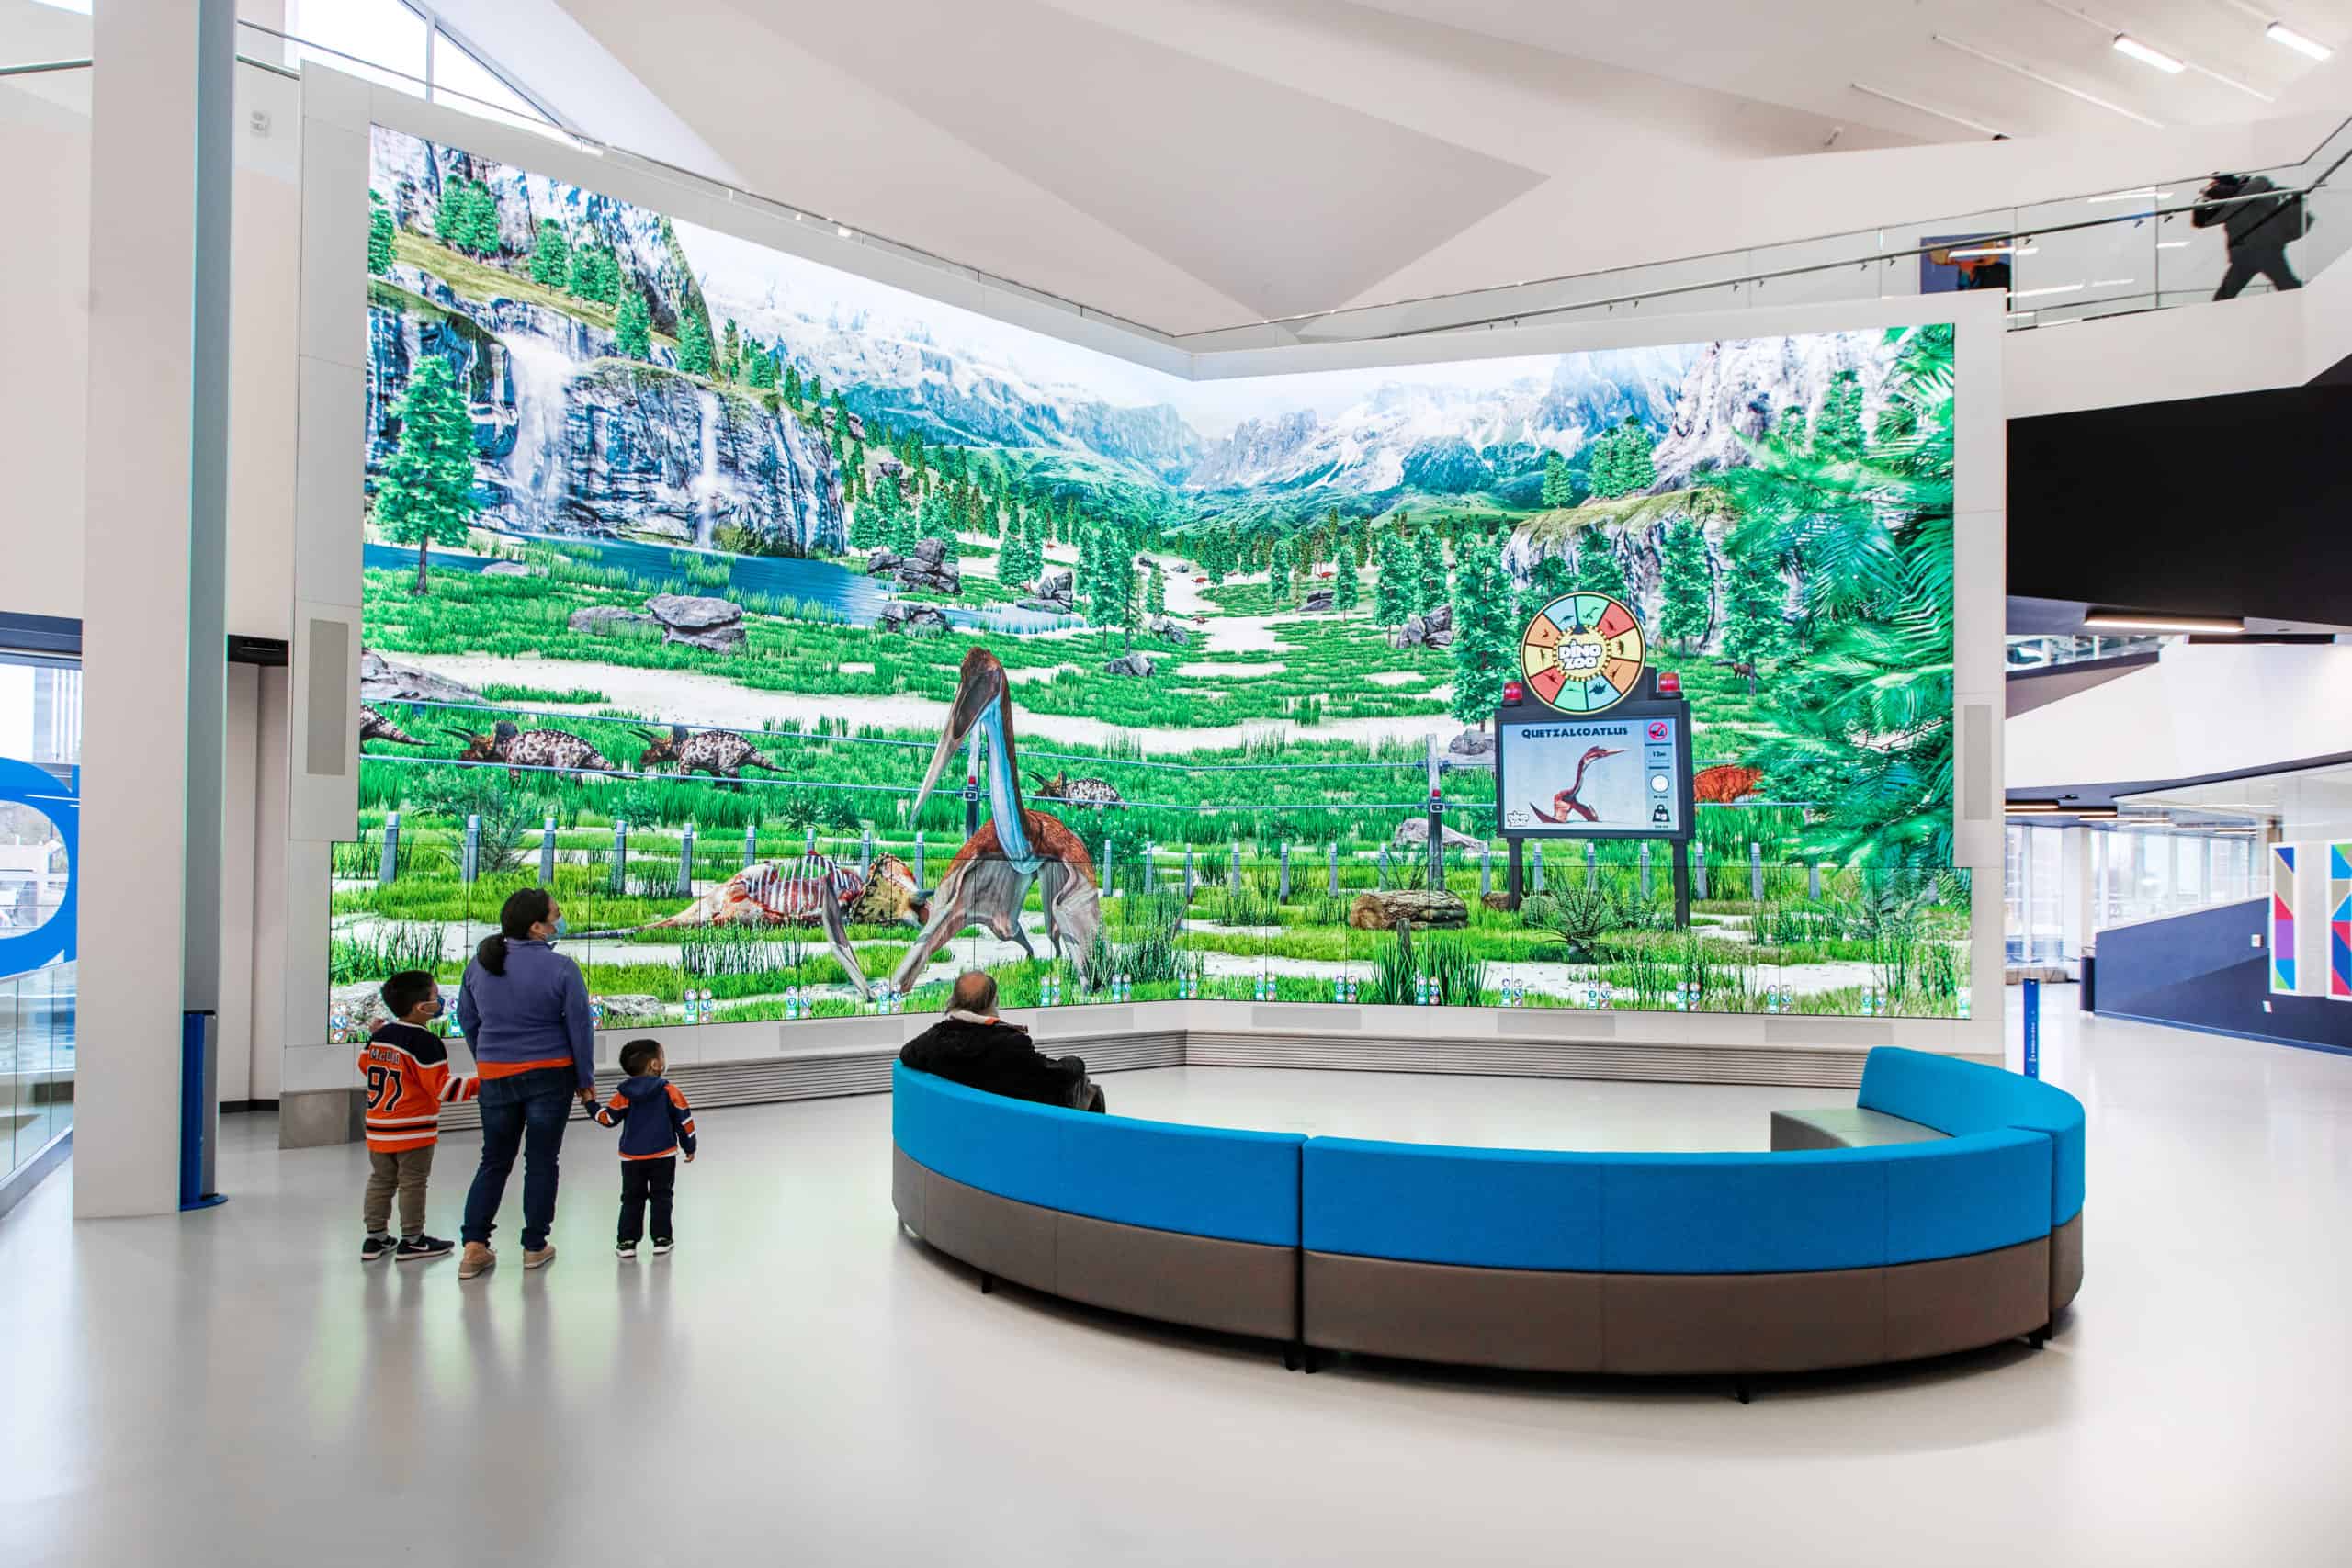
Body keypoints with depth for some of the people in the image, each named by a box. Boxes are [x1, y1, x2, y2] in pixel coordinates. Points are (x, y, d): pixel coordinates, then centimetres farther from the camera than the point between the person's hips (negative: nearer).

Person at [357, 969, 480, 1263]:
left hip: (379, 1127, 7)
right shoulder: (425, 1042, -20)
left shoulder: (380, 1035, 4)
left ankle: (375, 1238, 22)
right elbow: (442, 1087, -21)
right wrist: (478, 1085, -18)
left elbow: (365, 1063, 21)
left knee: (381, 1181, 16)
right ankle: (412, 1241, 10)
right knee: (413, 1184, 3)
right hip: (413, 1130, -7)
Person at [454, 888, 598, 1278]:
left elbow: (468, 1019, 12)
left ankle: (474, 1246, 8)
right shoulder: (560, 968, -14)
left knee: (494, 1161, 15)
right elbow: (580, 1027, -9)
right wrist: (585, 1080, 2)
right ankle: (535, 1247, 15)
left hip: (495, 1075, 4)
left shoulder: (479, 964, 2)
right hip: (549, 1074, -4)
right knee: (541, 1161, 8)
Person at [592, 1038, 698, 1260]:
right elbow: (684, 1120, -5)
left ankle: (627, 1242, 9)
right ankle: (662, 1240, 10)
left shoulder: (624, 1094, -5)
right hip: (664, 1155, -1)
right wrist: (689, 1147, 7)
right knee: (661, 1197, 10)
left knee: (632, 1200, 11)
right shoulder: (670, 1091, -8)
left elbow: (608, 1118, -2)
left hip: (632, 1157, 1)